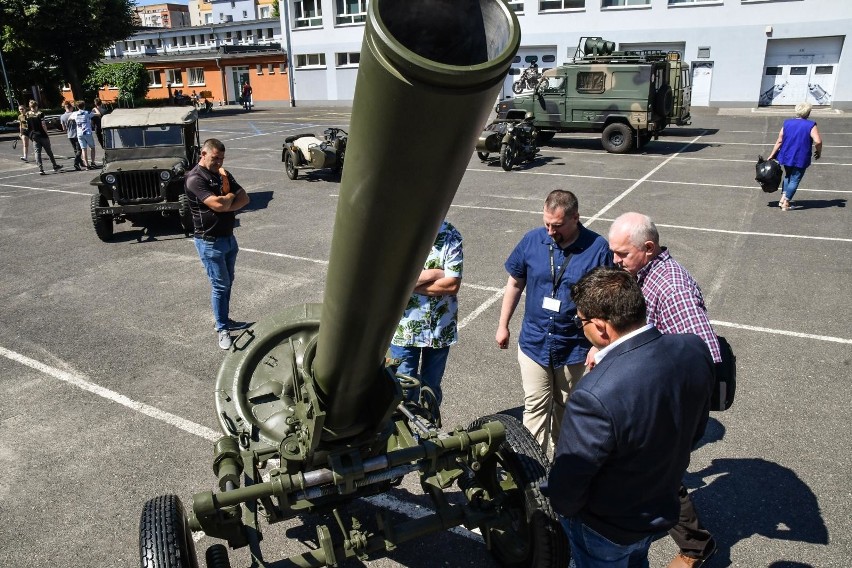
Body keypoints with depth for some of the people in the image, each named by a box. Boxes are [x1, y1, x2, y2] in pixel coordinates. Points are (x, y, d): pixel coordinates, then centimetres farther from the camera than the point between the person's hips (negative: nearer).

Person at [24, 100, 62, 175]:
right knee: (49, 151, 8)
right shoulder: (40, 114, -9)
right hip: (42, 135, -3)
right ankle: (55, 166, 17)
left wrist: (31, 135, 15)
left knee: (37, 152, 3)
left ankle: (40, 168, -6)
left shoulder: (27, 115, 3)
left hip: (34, 136, 3)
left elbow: (27, 127, 6)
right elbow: (43, 125, -13)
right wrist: (47, 134, -5)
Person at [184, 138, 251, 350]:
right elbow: (218, 204, -28)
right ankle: (222, 329, 12)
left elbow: (244, 198, 1)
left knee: (227, 283, 16)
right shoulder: (195, 179, -17)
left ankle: (224, 320, 30)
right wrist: (230, 195, -6)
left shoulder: (222, 174, 8)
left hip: (229, 237, 8)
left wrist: (225, 205, -16)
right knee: (220, 286, -1)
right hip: (210, 242, -7)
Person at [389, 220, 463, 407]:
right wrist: (434, 274, -17)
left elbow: (452, 285, -16)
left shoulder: (450, 236, -11)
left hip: (440, 327, 1)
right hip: (405, 327, -1)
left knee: (432, 387, 18)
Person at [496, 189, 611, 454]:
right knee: (536, 406, 3)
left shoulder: (597, 248, -13)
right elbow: (515, 283, 6)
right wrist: (503, 325, 8)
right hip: (533, 342, 1)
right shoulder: (532, 240, -6)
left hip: (574, 346, 0)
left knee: (565, 405, 18)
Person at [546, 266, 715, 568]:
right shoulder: (695, 349, -19)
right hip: (663, 507, 6)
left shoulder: (595, 396, -42)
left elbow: (566, 486, -28)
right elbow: (696, 430, -1)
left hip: (605, 531, -5)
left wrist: (564, 508, -5)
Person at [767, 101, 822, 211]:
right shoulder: (811, 125, -10)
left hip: (786, 156, 4)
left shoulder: (787, 123, 2)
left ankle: (783, 199, 19)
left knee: (788, 176, 24)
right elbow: (818, 141, -20)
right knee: (795, 180, 6)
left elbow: (779, 141, 1)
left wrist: (771, 156, 6)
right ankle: (786, 204, 6)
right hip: (800, 159, -4)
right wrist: (818, 152, -2)